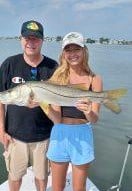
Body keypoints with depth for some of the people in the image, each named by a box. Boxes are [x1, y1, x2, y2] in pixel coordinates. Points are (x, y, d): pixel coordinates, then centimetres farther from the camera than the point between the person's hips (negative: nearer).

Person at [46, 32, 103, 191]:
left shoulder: (94, 80, -5)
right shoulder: (57, 77, -4)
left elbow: (94, 119, -9)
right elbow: (56, 119, -8)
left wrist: (88, 113, -32)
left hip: (82, 135, -1)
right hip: (59, 134, 1)